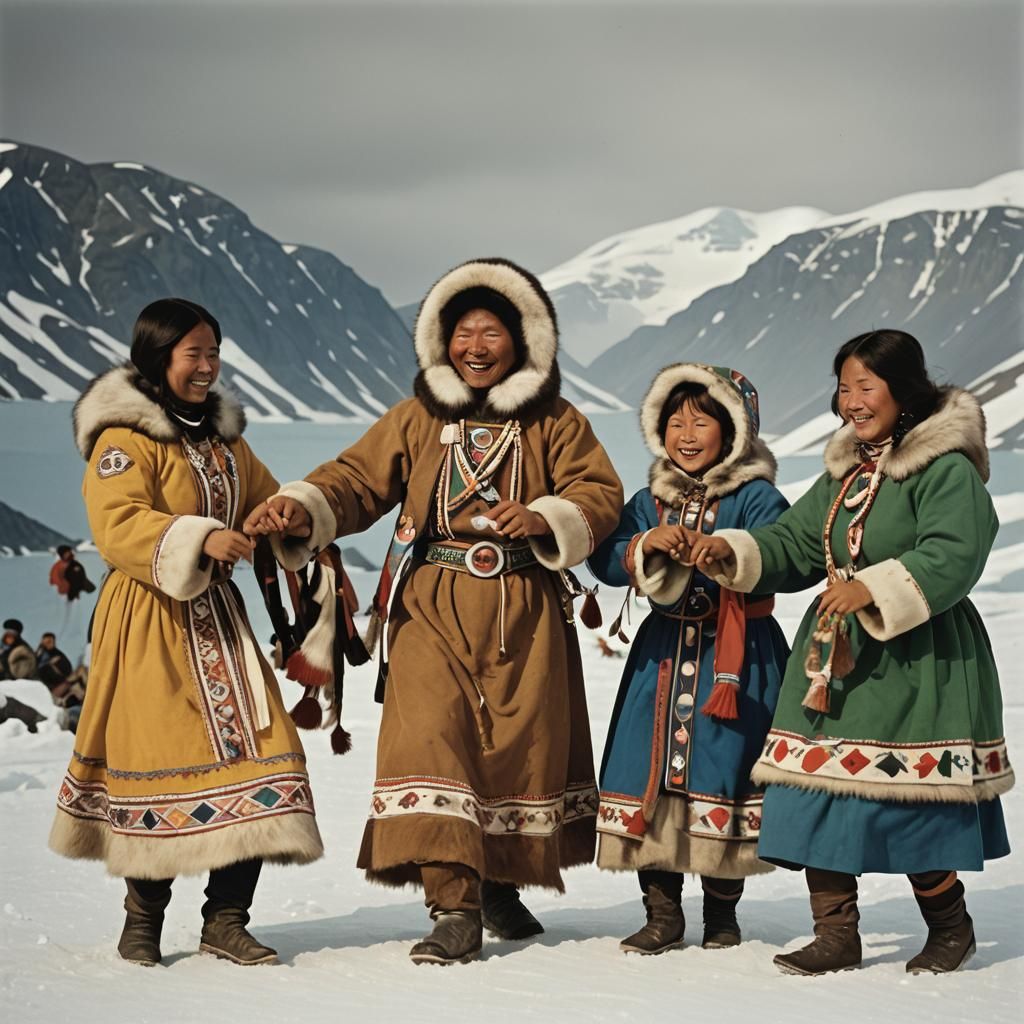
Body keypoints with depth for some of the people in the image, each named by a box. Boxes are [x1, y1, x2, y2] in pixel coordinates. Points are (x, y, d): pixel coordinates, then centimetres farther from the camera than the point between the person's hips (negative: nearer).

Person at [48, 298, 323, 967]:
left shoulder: (223, 437, 17)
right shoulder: (124, 437, -8)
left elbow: (265, 502, 27)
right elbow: (117, 525, -20)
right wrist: (198, 538, -32)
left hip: (217, 617, 7)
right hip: (150, 623, -7)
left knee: (252, 750, -3)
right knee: (161, 760, -5)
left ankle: (226, 919, 5)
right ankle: (144, 919, 12)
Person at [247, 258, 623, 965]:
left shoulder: (555, 423, 8)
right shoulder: (416, 419, 11)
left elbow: (600, 491, 2)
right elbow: (358, 479, 4)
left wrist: (543, 520, -18)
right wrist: (302, 509, -16)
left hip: (524, 612, 0)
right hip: (432, 609, 0)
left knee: (522, 742, 5)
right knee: (430, 739, -14)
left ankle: (503, 886, 27)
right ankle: (454, 907, -16)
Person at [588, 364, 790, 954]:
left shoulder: (756, 497, -1)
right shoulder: (651, 502, 12)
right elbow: (605, 560, 0)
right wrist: (647, 545, -19)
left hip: (736, 659, -4)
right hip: (664, 655, 4)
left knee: (723, 772, -2)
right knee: (649, 772, -1)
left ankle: (722, 912, 14)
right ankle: (662, 914, 8)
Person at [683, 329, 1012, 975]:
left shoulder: (948, 470, -10)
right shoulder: (845, 473, 17)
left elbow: (950, 558, -22)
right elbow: (794, 545, 16)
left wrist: (874, 588, -32)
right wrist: (732, 553, -1)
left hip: (917, 667, -8)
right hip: (834, 662, 8)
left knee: (914, 807, -3)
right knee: (818, 795, 3)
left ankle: (952, 927, 20)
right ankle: (836, 937, 12)